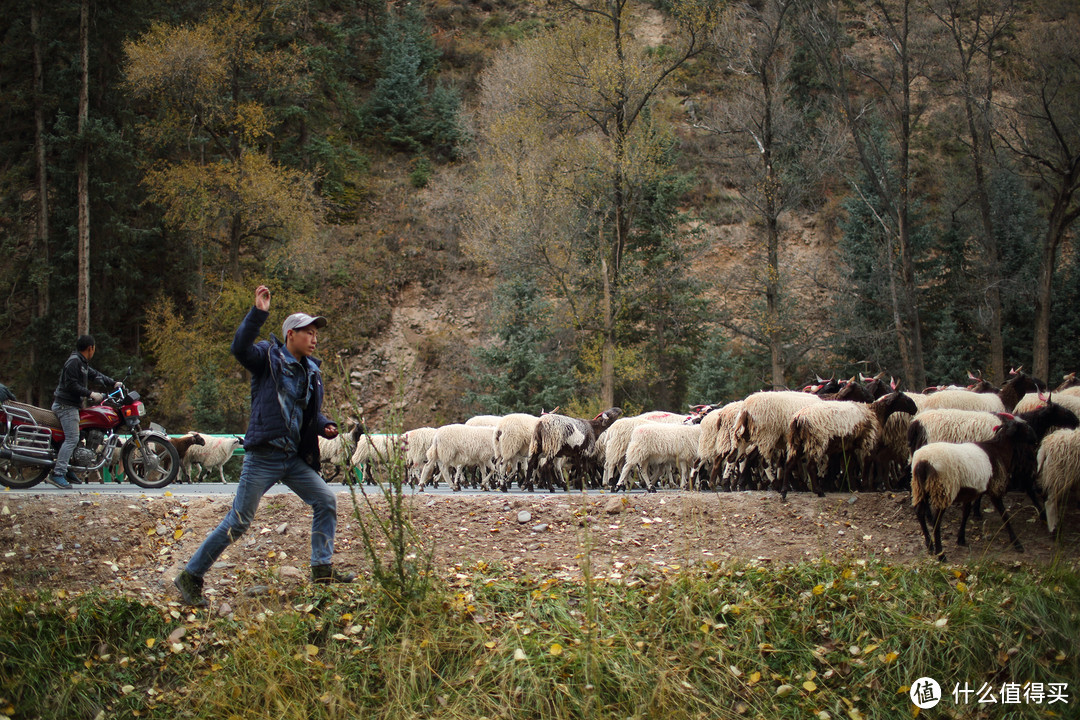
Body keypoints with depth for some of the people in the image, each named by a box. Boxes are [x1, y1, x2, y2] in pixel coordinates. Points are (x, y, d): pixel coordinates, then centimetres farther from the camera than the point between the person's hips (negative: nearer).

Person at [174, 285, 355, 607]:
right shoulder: (269, 356, -6)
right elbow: (239, 348, -26)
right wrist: (258, 313, -34)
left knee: (326, 501, 3)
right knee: (238, 522, -4)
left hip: (295, 458, 7)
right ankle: (190, 576, 6)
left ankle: (322, 568, 12)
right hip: (263, 456, -7)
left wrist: (325, 426, 3)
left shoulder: (311, 372, 14)